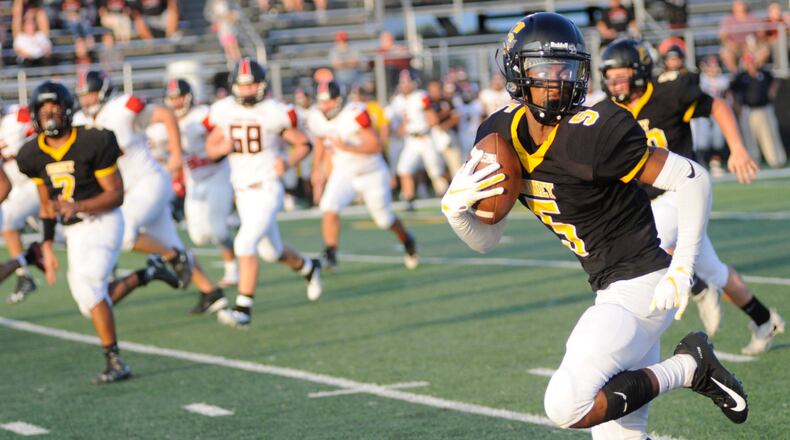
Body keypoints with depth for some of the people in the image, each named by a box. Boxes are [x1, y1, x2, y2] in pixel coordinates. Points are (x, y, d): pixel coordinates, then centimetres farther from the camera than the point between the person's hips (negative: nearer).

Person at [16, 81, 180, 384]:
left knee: (87, 286, -25)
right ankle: (148, 273, 28)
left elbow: (116, 195, -14)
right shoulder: (34, 154, 1)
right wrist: (47, 246, 8)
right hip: (73, 232, 7)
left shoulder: (93, 143, -16)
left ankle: (115, 363, -16)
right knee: (93, 305, 5)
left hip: (102, 221, -7)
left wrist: (79, 206, -29)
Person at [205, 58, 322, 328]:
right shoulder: (224, 111, 1)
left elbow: (304, 144, -3)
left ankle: (243, 310, -16)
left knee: (245, 245, -20)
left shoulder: (274, 113, -12)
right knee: (271, 251, 20)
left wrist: (288, 163, -22)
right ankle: (309, 268, 50)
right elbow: (211, 148, 10)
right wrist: (221, 148, -13)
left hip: (267, 190, -6)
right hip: (242, 191, 6)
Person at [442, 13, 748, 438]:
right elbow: (486, 240, 10)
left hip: (638, 287, -8)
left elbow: (692, 179, -17)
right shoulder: (502, 136, 3)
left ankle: (687, 368, -3)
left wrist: (681, 269, -19)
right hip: (612, 292, 8)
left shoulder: (591, 134, -20)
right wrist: (454, 209, -11)